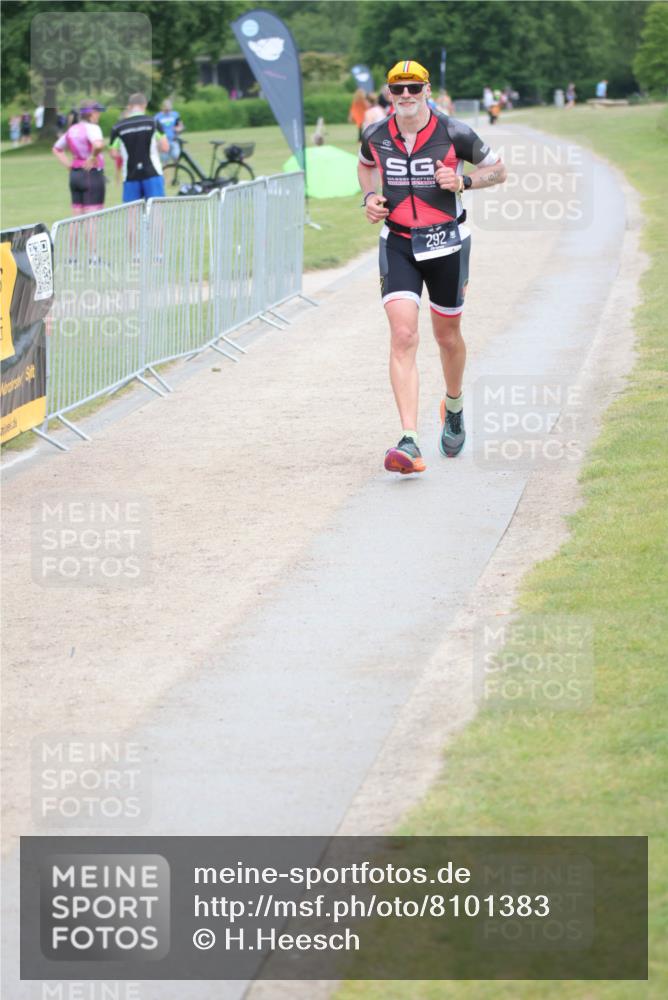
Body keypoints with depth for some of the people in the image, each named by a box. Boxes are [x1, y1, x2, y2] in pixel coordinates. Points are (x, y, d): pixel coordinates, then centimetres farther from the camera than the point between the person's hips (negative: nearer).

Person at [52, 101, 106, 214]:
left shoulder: (72, 130, 12)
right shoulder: (91, 128, -12)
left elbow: (56, 149, 25)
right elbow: (98, 145, -33)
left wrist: (69, 165, 15)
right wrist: (93, 157, -15)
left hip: (74, 174, 8)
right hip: (92, 173, -8)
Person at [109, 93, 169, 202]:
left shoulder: (118, 127, 1)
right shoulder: (153, 123, -2)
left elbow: (114, 154, 1)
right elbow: (165, 148, -1)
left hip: (130, 176, 1)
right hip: (152, 174, -1)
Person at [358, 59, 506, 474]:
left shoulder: (453, 134, -10)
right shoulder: (376, 136, -2)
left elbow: (499, 169, 2)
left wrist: (463, 181, -16)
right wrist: (370, 197, 2)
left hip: (446, 243, -1)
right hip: (398, 245, 1)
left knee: (448, 337, 14)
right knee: (403, 336, -15)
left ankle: (454, 406, 47)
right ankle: (410, 444, -23)